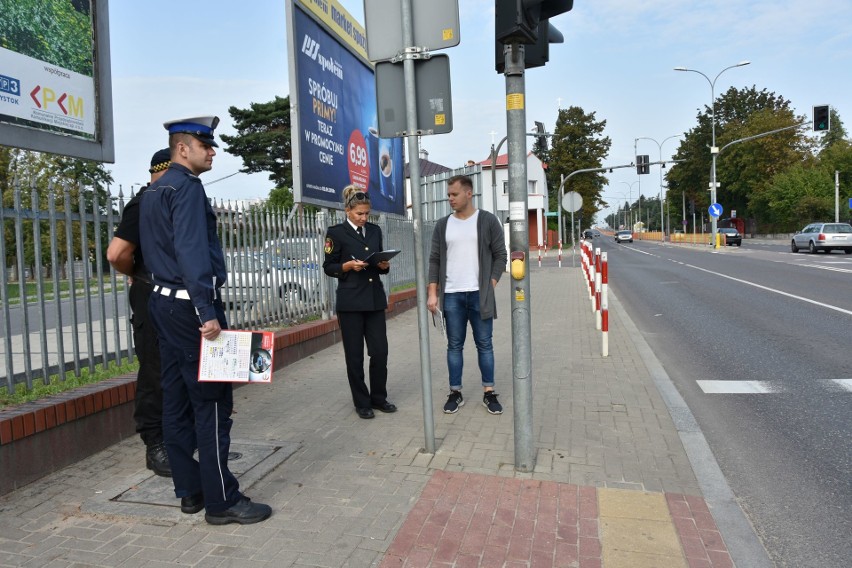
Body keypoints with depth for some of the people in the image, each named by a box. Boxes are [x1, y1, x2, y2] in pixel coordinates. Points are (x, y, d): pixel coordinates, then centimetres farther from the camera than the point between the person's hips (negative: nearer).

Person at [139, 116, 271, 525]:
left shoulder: (153, 192, 19)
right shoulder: (187, 187, -11)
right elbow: (192, 253, -22)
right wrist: (208, 312, -25)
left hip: (164, 303, 10)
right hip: (191, 306, -10)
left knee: (177, 400, 11)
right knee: (212, 402, -6)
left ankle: (189, 491, 20)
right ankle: (221, 500, 1)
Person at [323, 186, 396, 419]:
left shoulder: (375, 230, 11)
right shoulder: (336, 233, -3)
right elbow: (329, 267, -1)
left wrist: (384, 265, -4)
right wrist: (348, 265, -17)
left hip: (376, 299, 4)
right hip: (350, 302, -4)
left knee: (380, 351, 4)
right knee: (354, 355, 4)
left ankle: (379, 397, 21)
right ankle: (361, 402, 18)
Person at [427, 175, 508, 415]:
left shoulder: (488, 221, 1)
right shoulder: (442, 225, 8)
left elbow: (500, 255, 1)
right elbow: (434, 260, 7)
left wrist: (490, 286, -8)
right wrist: (432, 293, -1)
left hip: (479, 295, -2)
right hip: (451, 296, 2)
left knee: (484, 345, 5)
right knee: (454, 346, 7)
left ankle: (489, 393, 15)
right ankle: (455, 393, 16)